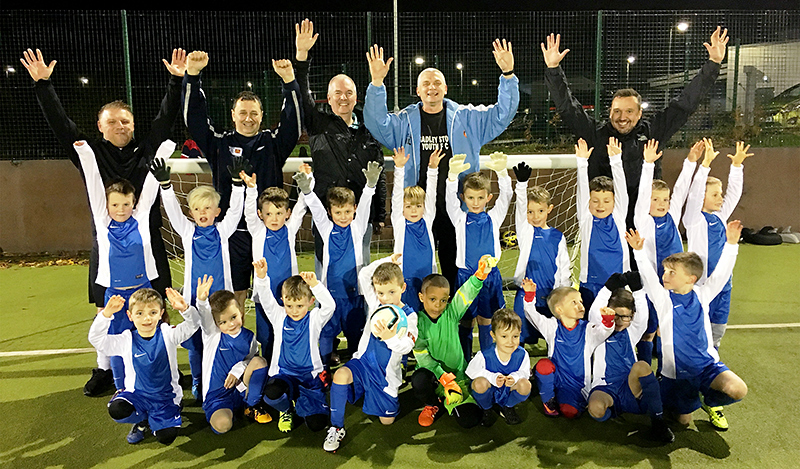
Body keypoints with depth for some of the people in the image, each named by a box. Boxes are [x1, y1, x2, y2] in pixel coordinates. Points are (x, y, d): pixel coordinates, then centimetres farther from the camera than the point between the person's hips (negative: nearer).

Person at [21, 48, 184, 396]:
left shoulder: (147, 151, 4)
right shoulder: (90, 153, 4)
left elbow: (166, 118, 0)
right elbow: (60, 123, 2)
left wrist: (177, 81, -6)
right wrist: (42, 85, -3)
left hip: (147, 244, 0)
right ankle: (105, 370, 27)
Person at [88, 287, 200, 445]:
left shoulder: (168, 334, -8)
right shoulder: (127, 340, -5)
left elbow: (193, 325, -20)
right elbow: (96, 339, -13)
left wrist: (184, 308, -41)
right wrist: (106, 314, -28)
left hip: (165, 395, -1)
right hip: (136, 393, 1)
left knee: (166, 436, -17)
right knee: (116, 410, -29)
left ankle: (152, 421, 21)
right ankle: (142, 420, 7)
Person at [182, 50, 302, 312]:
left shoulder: (273, 143, 7)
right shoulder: (220, 143, 8)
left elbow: (293, 120, -7)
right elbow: (194, 117, 2)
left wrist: (289, 80, -21)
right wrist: (192, 74, -9)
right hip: (232, 230, 0)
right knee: (235, 293, 9)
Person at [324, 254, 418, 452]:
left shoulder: (409, 316, -11)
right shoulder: (375, 303, -1)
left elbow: (406, 347, -24)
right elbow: (364, 275, 4)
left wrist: (390, 337, -45)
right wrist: (388, 261, 1)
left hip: (386, 373, -2)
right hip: (363, 361, 2)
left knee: (387, 420, 1)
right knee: (341, 375, -31)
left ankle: (389, 398, 37)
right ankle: (337, 428, -16)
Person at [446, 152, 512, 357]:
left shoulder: (493, 218, 5)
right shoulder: (460, 218, 2)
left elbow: (506, 194, -8)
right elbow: (450, 197, -14)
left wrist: (502, 171, -27)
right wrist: (453, 174, -33)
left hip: (490, 276, 1)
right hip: (465, 275, -1)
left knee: (487, 321, 11)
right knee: (465, 322, 6)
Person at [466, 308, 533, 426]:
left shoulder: (522, 354, -17)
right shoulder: (484, 355, -25)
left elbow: (524, 372, -6)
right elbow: (473, 371, -17)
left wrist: (514, 377, -30)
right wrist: (494, 378, -30)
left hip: (509, 392, 2)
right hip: (489, 393, -2)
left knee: (525, 385, -28)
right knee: (480, 383, -36)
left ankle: (507, 407, 7)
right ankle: (486, 409, 2)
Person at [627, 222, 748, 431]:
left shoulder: (702, 295, -2)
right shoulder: (663, 298, -8)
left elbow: (721, 273, -9)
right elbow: (648, 277, -22)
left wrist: (731, 243, -19)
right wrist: (638, 252, -35)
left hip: (708, 365, 1)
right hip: (678, 372, -1)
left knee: (738, 390, -24)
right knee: (684, 420, 4)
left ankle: (710, 401, 11)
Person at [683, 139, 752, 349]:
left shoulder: (720, 217, 9)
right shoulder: (695, 219, -10)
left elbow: (734, 192, 9)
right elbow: (694, 194, -24)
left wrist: (737, 165, -2)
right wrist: (705, 164, -30)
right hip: (701, 284, -7)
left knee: (717, 331, 15)